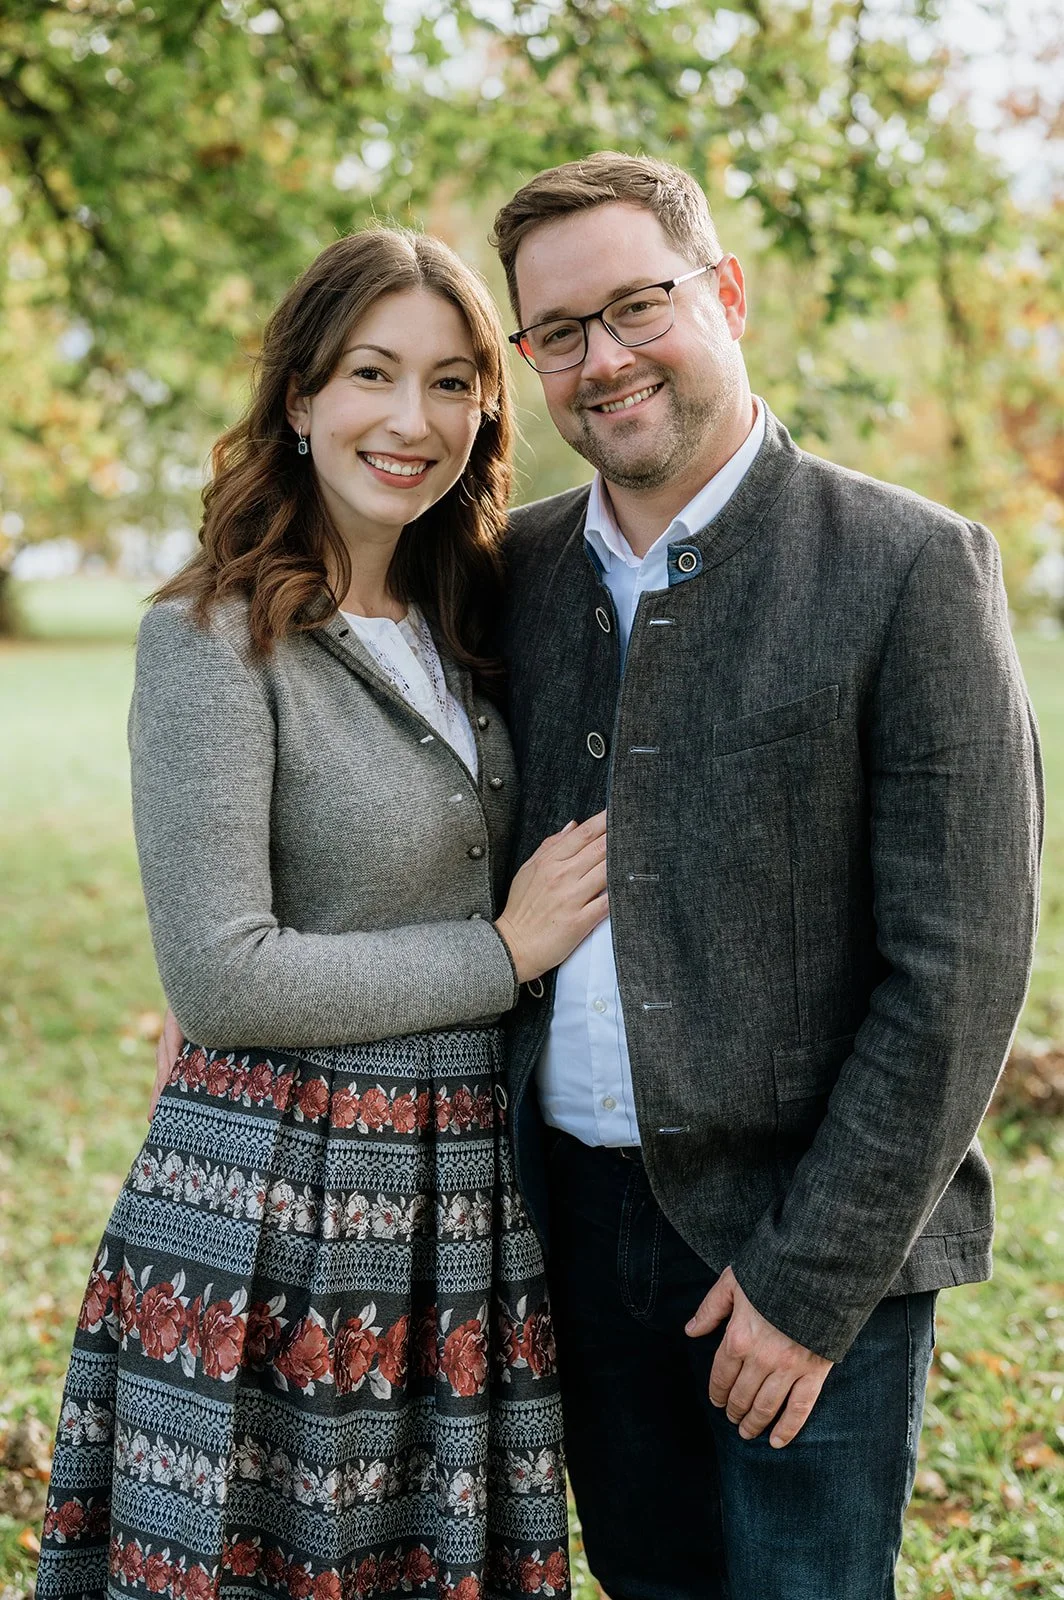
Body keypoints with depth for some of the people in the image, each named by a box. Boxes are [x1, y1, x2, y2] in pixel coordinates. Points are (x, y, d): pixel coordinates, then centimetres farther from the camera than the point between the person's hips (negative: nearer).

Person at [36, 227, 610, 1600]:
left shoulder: (468, 624, 9)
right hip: (275, 1211, -6)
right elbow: (219, 977, -17)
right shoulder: (214, 637, -12)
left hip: (470, 1201, 6)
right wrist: (501, 953, -11)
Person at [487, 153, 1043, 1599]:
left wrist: (815, 1272, -15)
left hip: (814, 1229, -5)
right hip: (580, 1209, 5)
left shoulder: (911, 568, -11)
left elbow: (962, 965, -14)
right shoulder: (516, 565, 5)